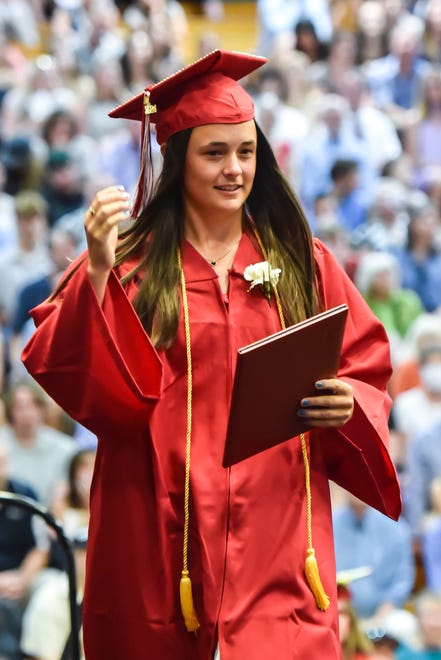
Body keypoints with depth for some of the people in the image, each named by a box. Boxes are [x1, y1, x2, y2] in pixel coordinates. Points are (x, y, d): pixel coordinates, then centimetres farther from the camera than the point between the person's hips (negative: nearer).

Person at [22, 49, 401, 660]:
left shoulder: (302, 265, 8)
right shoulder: (131, 264, 2)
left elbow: (368, 373, 10)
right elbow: (74, 378, -10)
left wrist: (349, 404, -12)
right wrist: (98, 273, -21)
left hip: (276, 536, 1)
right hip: (162, 535, -1)